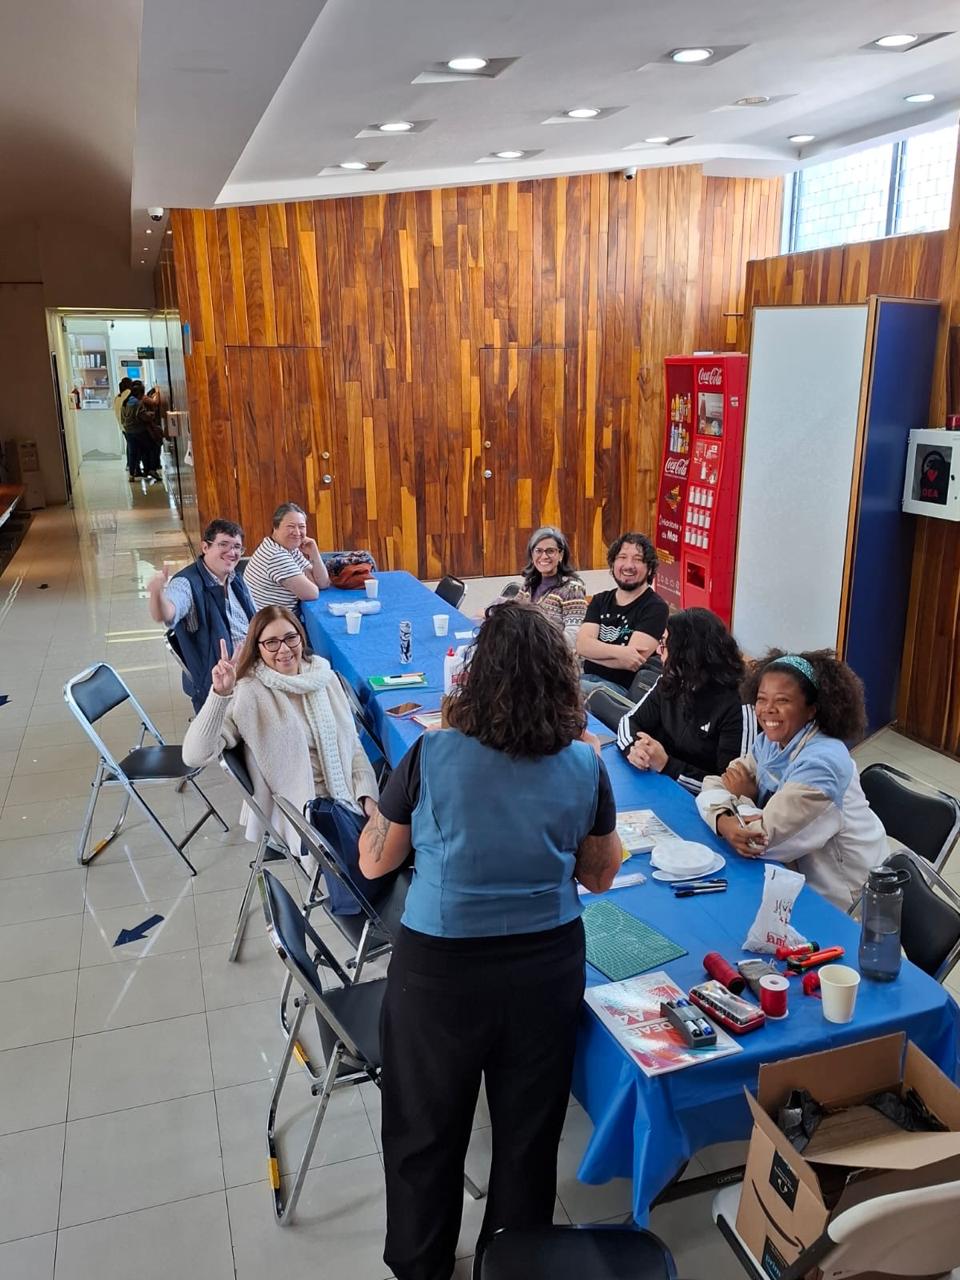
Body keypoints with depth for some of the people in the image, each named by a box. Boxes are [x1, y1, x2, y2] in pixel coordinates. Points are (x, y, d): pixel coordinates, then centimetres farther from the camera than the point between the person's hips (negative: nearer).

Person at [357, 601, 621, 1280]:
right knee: (529, 1133, 23)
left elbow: (374, 862, -4)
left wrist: (388, 805, 11)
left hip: (440, 968, -2)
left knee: (427, 1131, 21)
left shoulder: (431, 755, -16)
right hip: (546, 966, 2)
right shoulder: (585, 765, -9)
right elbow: (600, 876, 5)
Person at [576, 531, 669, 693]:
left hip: (621, 688, -5)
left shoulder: (655, 607, -4)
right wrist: (619, 652, -21)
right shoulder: (600, 600, 13)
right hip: (587, 679, 5)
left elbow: (632, 662, -16)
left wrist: (592, 651, -4)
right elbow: (582, 644, -3)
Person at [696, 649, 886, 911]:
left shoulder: (820, 762, -29)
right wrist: (724, 821, -27)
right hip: (800, 871, 7)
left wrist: (742, 797, -10)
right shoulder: (768, 742, -1)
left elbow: (762, 838, -30)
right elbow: (715, 786, -5)